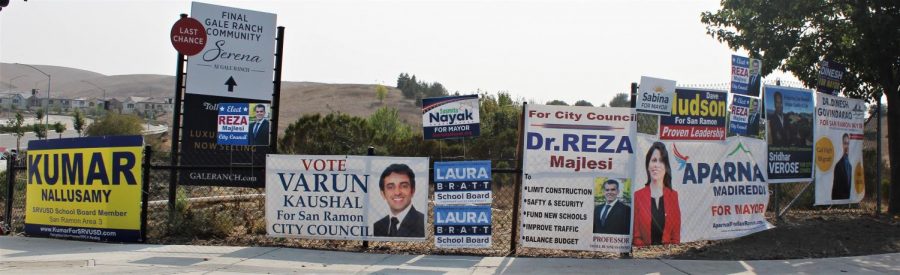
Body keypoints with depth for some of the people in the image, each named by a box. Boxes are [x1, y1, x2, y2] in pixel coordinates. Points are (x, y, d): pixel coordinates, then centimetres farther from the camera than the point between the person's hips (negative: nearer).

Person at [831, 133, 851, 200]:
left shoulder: (850, 165, 13)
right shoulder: (838, 165, -12)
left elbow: (849, 184, 17)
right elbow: (835, 188, -13)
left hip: (848, 198, 8)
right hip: (839, 198, -8)